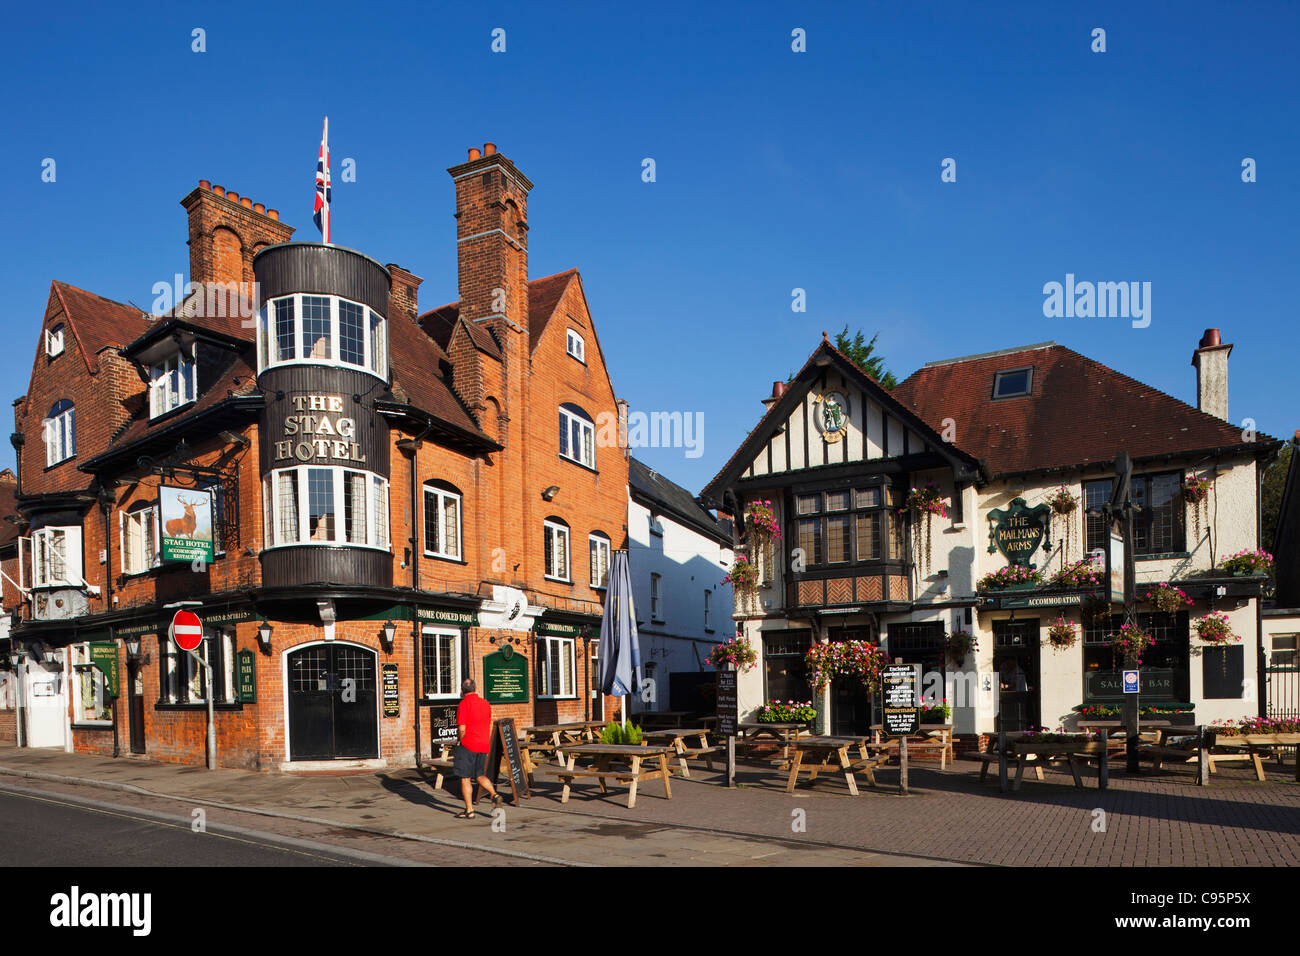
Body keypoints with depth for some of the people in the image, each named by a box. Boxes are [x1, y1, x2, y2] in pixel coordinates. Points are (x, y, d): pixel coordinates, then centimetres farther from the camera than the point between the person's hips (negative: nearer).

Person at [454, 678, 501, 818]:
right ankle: (494, 795, -2)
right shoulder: (486, 704, 8)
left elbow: (462, 729, -17)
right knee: (480, 775, 18)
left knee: (465, 779, 3)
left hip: (467, 746, -6)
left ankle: (469, 810, 6)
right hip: (483, 746, 6)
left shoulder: (464, 704, -12)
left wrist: (460, 742, 1)